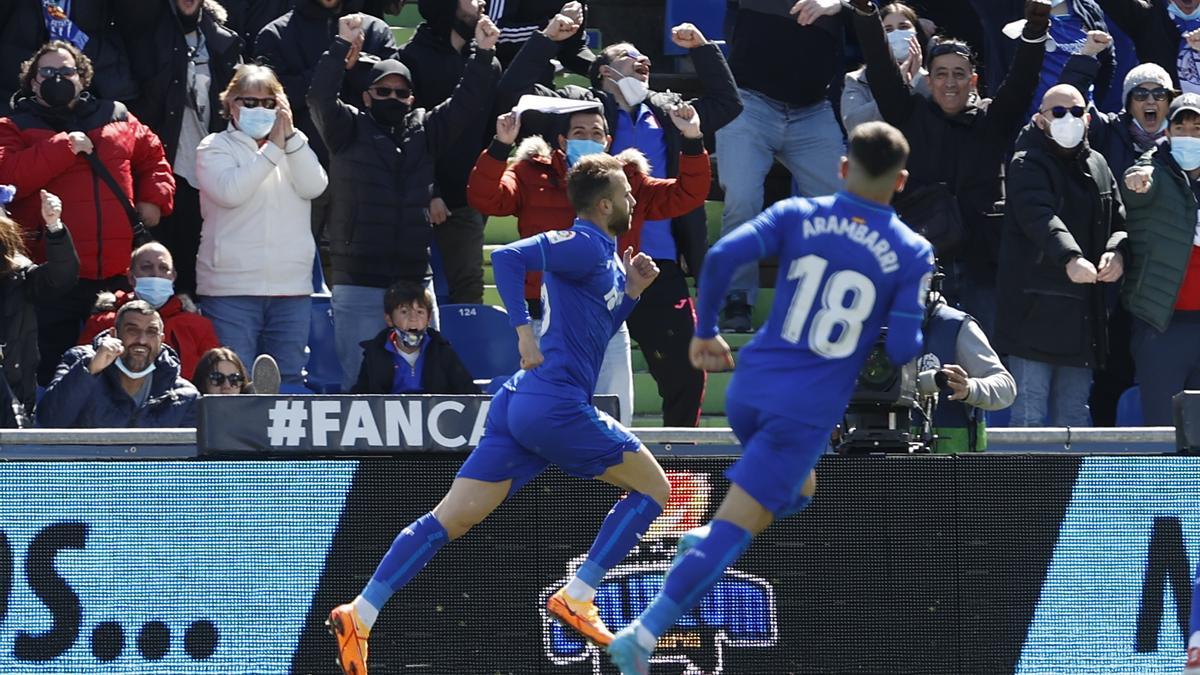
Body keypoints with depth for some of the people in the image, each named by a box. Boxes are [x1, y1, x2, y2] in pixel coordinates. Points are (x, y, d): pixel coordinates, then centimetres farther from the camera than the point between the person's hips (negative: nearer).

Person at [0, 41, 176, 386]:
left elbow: (153, 157, 28)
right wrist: (64, 148, -14)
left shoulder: (118, 119, 16)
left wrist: (154, 199, 10)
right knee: (53, 371, -3)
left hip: (118, 276, 4)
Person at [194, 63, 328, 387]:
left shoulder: (294, 148, 15)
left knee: (289, 382, 5)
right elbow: (230, 191, -15)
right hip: (231, 288, -4)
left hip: (291, 287, 4)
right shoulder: (215, 148, 3)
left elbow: (315, 186, -2)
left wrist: (290, 136, -10)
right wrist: (272, 149, -12)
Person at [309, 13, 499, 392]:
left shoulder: (424, 130, 12)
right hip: (359, 285, -4)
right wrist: (342, 46, -22)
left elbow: (467, 104, 8)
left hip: (415, 281, 4)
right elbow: (321, 98, -12)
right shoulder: (349, 129, 2)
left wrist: (483, 55, -5)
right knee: (359, 383, -2)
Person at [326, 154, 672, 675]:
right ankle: (576, 598, -1)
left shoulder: (606, 256, 21)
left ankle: (359, 615, -6)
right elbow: (508, 257, -20)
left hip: (521, 400, 9)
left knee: (452, 518, 2)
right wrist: (524, 331, -21)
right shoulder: (584, 245, -8)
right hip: (557, 405, -9)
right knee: (653, 487, 5)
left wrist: (630, 293, 16)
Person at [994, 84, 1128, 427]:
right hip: (1036, 308, -7)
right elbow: (1040, 218, -23)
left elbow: (1119, 222, 20)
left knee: (1074, 416, 11)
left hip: (1083, 315, 7)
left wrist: (1117, 253, -4)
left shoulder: (1097, 166, 18)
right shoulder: (1028, 165, -6)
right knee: (1030, 413, -8)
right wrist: (1070, 258, -41)